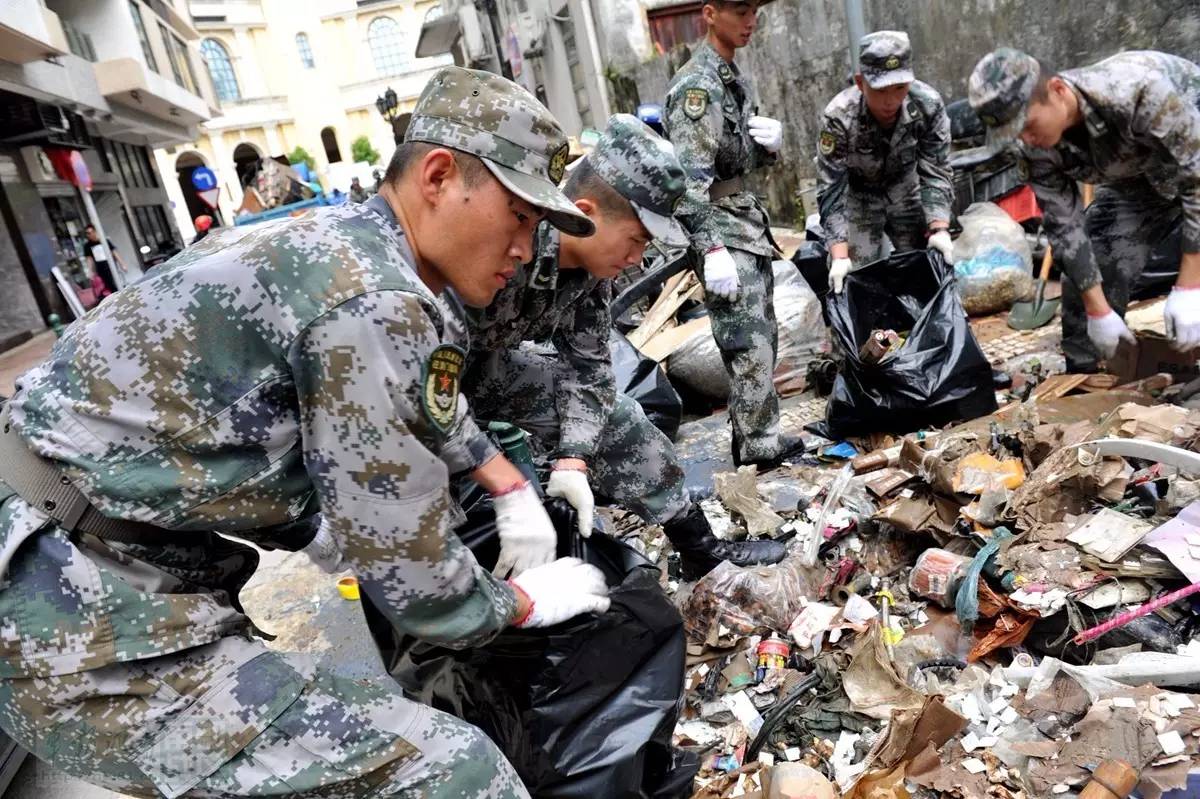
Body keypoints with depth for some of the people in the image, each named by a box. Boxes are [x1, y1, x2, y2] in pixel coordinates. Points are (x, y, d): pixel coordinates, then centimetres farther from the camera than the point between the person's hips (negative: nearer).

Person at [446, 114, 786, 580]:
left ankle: (702, 550, 14)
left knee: (611, 414, 2)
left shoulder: (592, 261, -11)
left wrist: (571, 462, -17)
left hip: (488, 363, 7)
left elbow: (589, 365, -5)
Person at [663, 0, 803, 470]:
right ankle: (763, 450, -3)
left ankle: (751, 439, 21)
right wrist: (712, 250, -27)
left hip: (749, 221, 10)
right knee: (748, 345, -11)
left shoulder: (735, 79, 16)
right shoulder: (696, 85, -12)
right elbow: (691, 179, -21)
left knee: (762, 340, 11)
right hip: (720, 228, -9)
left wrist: (771, 142, 0)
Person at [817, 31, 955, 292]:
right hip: (858, 195, -2)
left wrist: (939, 229, -32)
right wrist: (839, 257, -39)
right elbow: (830, 191, -30)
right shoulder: (839, 118, -31)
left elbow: (935, 172, -18)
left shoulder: (928, 104, -24)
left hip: (905, 189, 3)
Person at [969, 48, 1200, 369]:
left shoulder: (1139, 89, -40)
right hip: (1136, 176, 5)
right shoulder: (1036, 150, -23)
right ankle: (1080, 376, 10)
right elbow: (1065, 227, -16)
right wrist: (1097, 310, -19)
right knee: (1089, 265, -5)